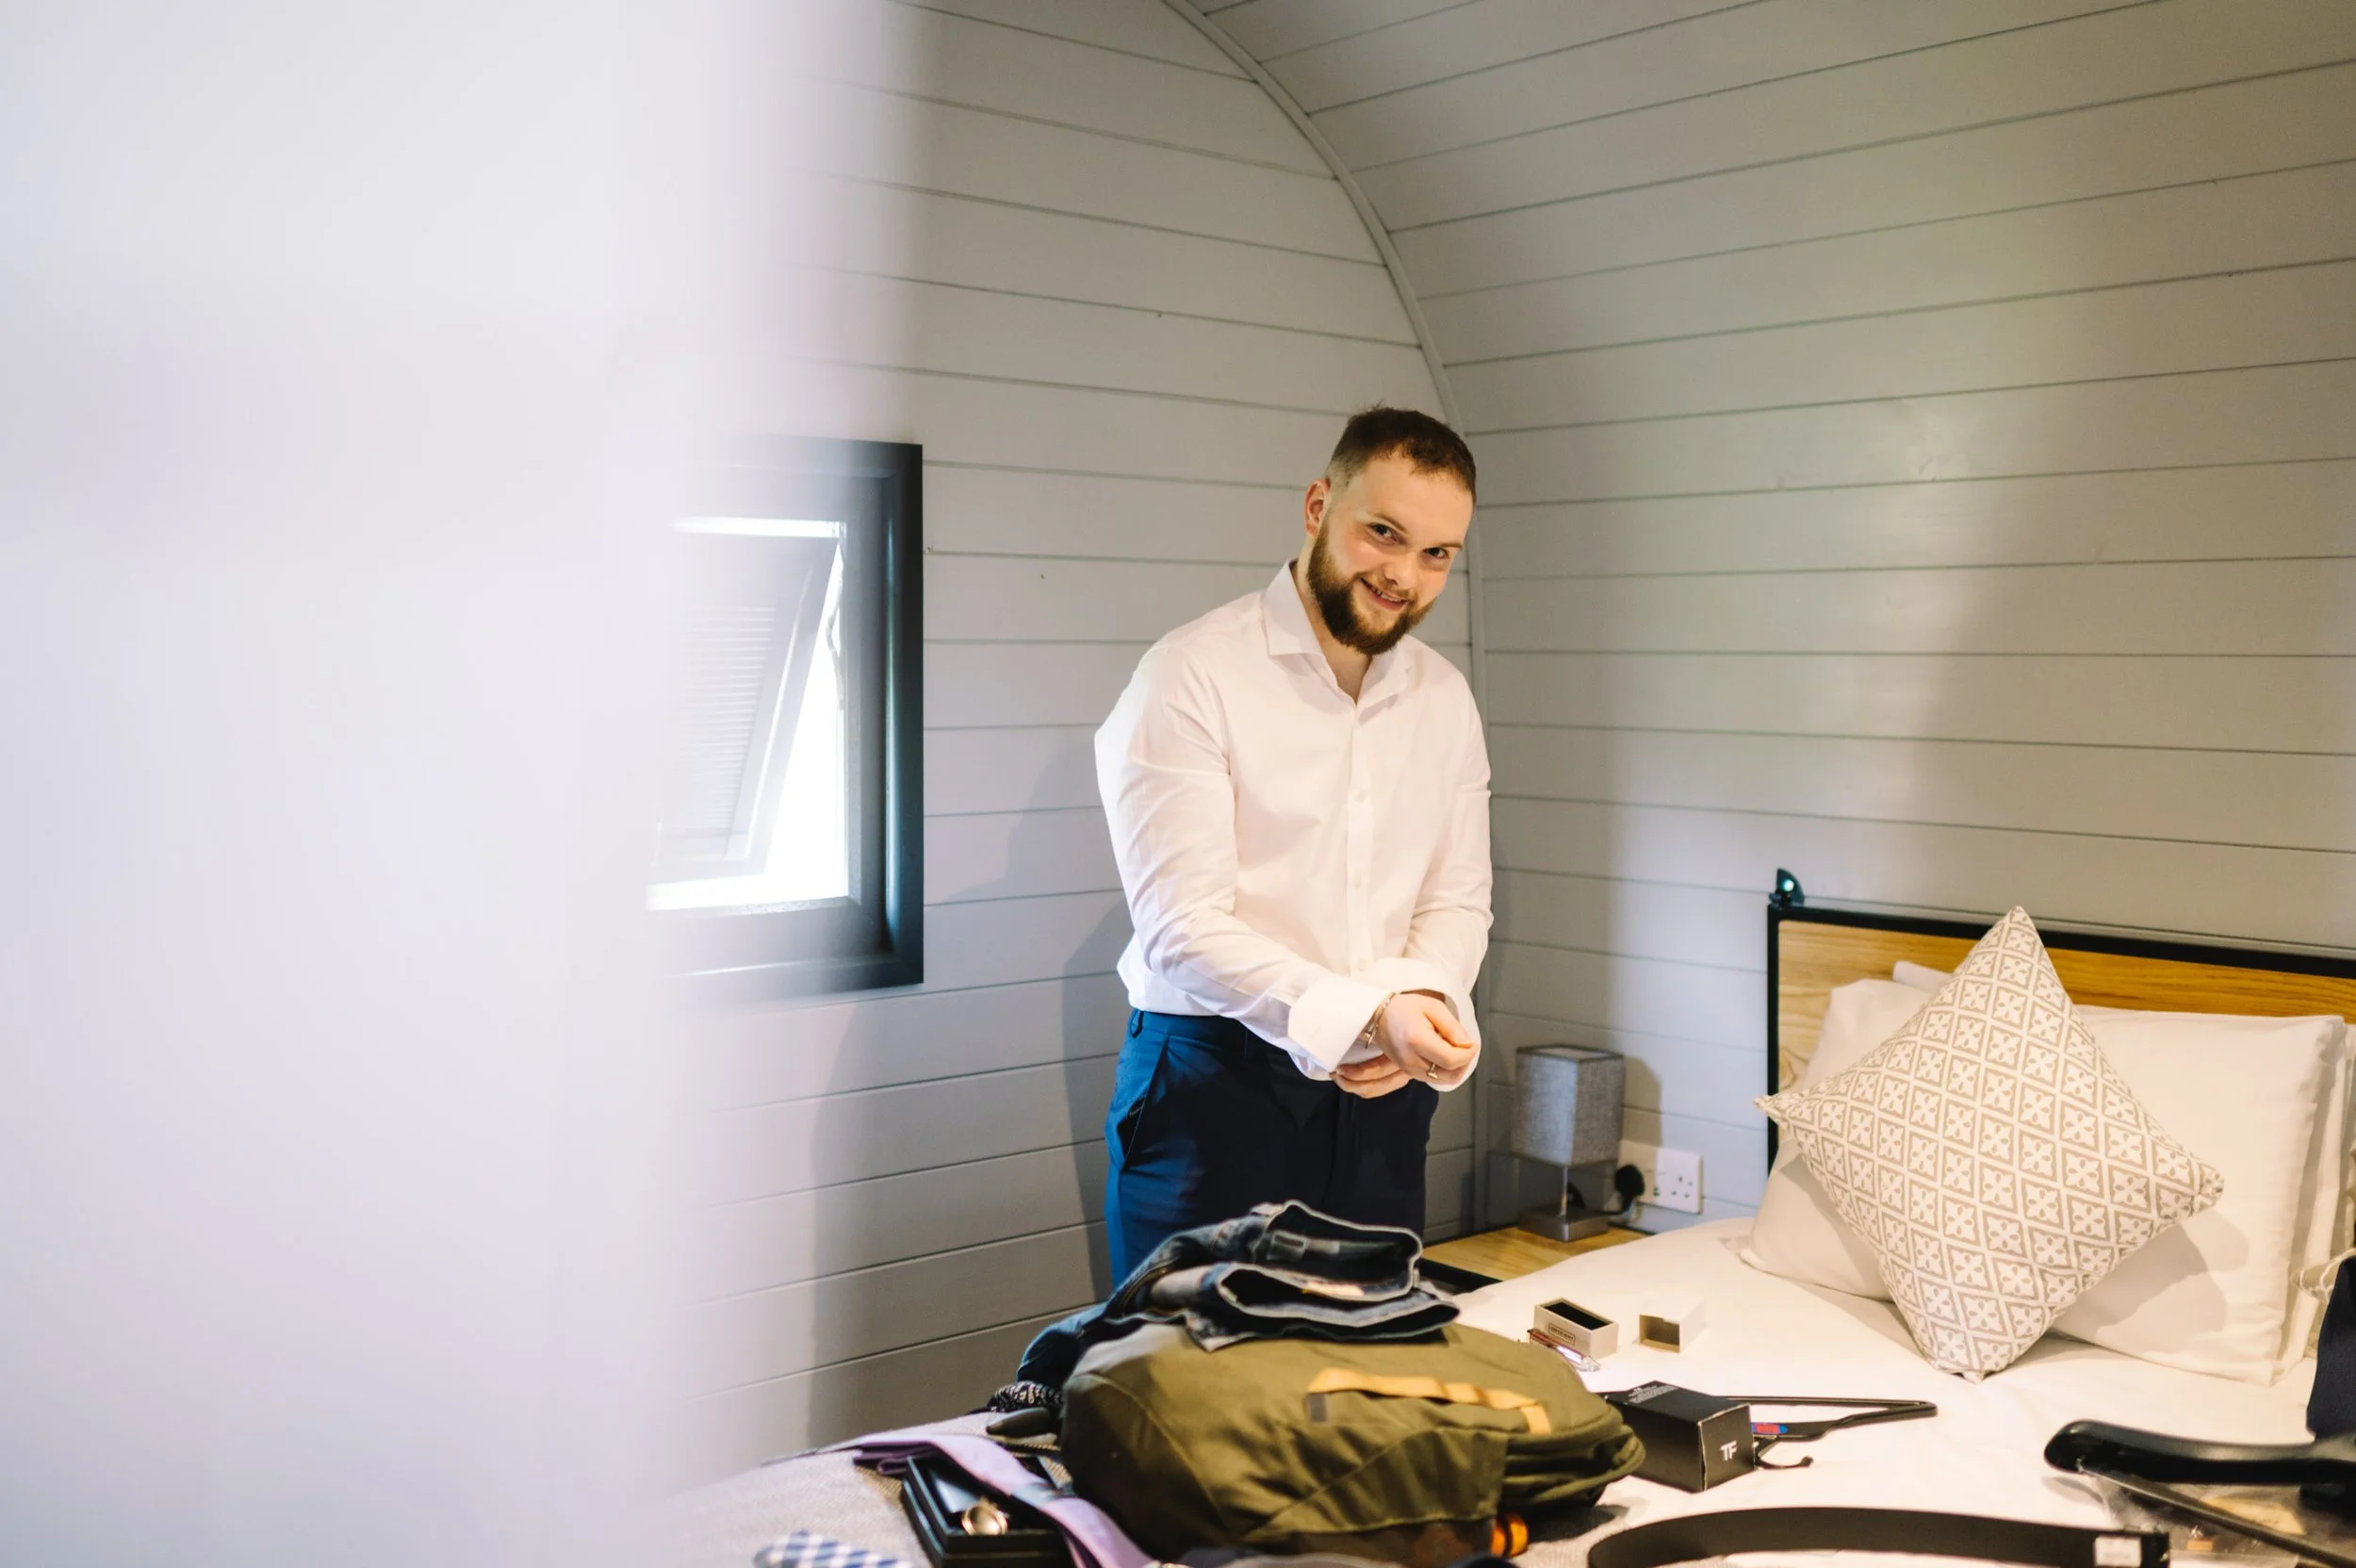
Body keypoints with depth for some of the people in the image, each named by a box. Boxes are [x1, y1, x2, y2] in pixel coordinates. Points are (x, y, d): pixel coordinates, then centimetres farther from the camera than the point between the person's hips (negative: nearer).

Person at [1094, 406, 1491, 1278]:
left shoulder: (1444, 699, 10)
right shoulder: (1192, 675, -11)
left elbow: (1458, 900, 11)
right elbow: (1183, 927, -18)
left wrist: (1423, 998, -11)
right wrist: (1361, 1012, -28)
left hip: (1379, 1090, 6)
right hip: (1215, 1080, -5)